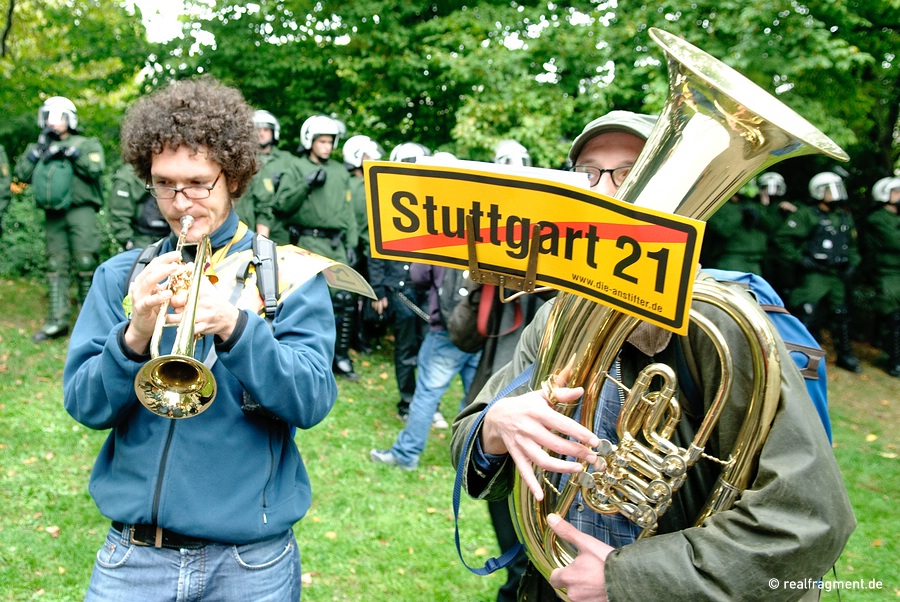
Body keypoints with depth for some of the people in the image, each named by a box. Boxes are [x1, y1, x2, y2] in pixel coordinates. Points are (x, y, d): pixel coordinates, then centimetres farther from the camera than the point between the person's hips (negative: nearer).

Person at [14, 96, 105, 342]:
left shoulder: (86, 144, 7)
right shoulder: (39, 147, 19)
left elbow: (95, 169, -11)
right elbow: (22, 174, 7)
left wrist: (70, 150, -11)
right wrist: (38, 149, 0)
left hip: (80, 211, -4)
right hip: (53, 215, 5)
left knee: (85, 264, -6)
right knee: (56, 266, 3)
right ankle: (57, 321, 4)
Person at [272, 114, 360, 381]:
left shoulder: (340, 172, 17)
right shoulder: (297, 167, 4)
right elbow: (283, 205, -4)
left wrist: (352, 243, 11)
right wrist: (306, 185, -15)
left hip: (336, 245, 4)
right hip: (309, 243, -4)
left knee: (345, 300, -1)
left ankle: (341, 356, 11)